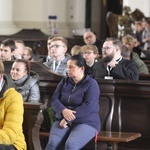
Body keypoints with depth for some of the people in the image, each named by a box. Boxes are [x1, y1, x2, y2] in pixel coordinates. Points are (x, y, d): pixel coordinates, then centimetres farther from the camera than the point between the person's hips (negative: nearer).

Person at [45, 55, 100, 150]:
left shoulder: (91, 84, -3)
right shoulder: (64, 81, 14)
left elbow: (89, 106, -15)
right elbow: (54, 99, 6)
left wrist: (69, 118, -19)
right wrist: (63, 110, -17)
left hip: (86, 122, -4)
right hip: (63, 120, 4)